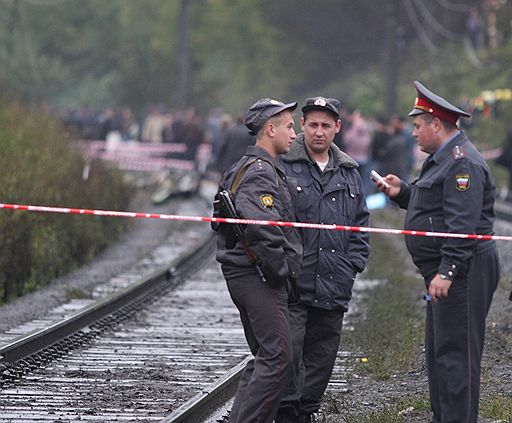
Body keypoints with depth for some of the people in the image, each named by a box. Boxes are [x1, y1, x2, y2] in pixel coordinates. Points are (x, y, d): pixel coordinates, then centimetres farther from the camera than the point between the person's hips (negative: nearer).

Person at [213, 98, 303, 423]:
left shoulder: (247, 167, 20)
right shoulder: (261, 172, -15)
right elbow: (260, 226, -28)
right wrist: (281, 267, -17)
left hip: (245, 275, 11)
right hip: (259, 276, -11)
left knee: (264, 359, 14)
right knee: (278, 357, -13)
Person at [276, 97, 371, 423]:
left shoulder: (349, 173, 14)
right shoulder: (283, 166, -4)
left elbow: (361, 225, 19)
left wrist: (352, 264, 7)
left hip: (333, 286, 5)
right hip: (292, 285, -5)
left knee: (322, 355, 10)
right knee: (288, 350, -10)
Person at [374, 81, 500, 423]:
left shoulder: (462, 163, -17)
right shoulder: (445, 158, 18)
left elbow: (463, 223, -24)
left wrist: (447, 271, -28)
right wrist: (402, 192, 12)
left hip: (463, 272, -12)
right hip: (444, 270, 12)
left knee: (455, 353, -11)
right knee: (438, 352, 16)